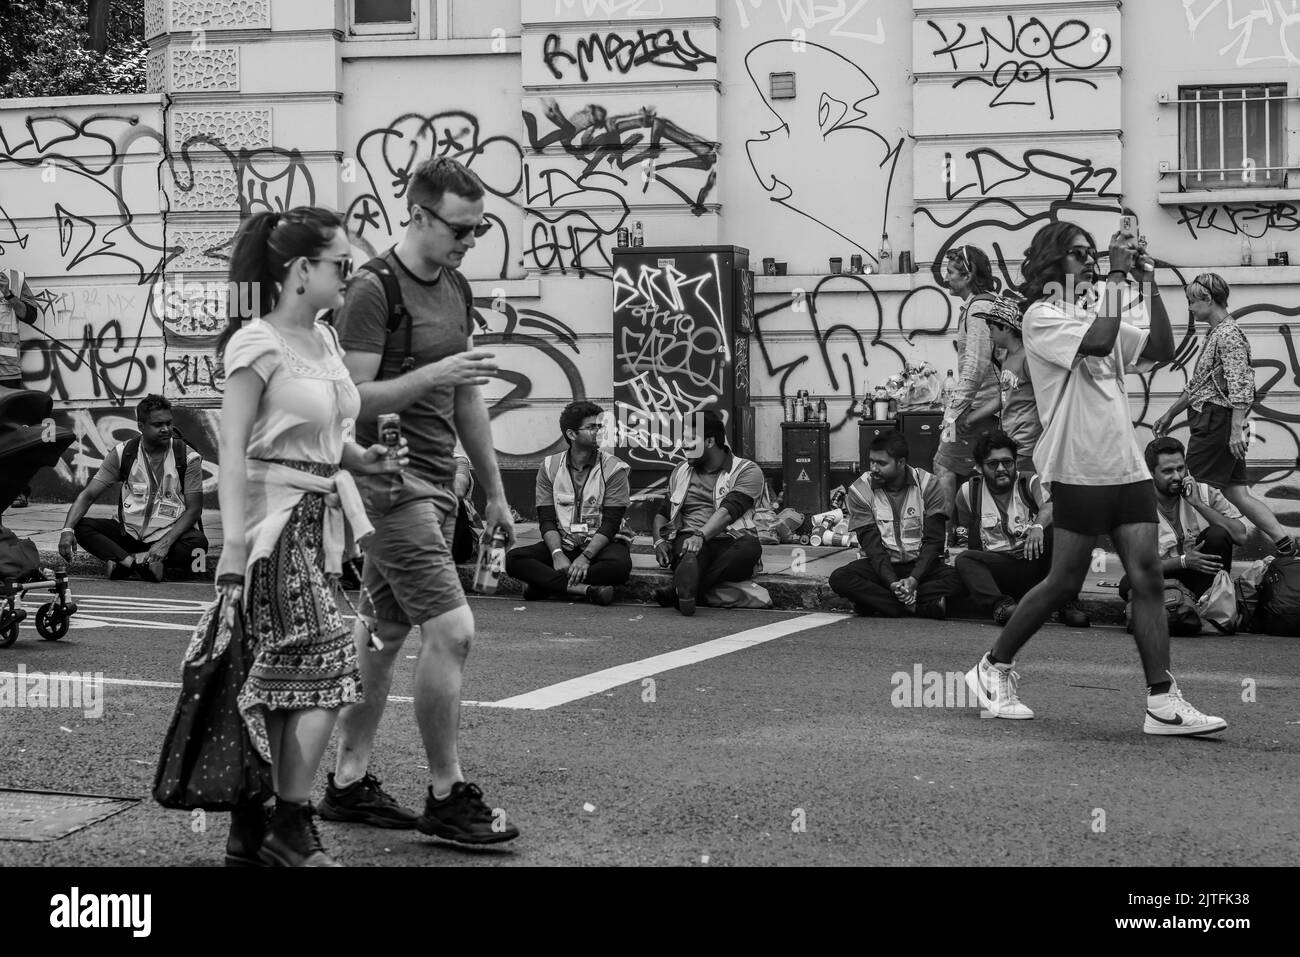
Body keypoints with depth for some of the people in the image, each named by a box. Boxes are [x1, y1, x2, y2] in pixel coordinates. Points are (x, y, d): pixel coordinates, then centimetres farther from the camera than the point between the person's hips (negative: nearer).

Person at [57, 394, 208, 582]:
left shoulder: (188, 457, -6)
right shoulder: (123, 454, -2)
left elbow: (193, 509, -9)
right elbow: (88, 495, -4)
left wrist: (165, 543, -25)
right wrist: (67, 530, -22)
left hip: (171, 535, -2)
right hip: (129, 534, 2)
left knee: (197, 542, -35)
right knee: (81, 527, -20)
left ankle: (123, 563, -32)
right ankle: (138, 562, -35)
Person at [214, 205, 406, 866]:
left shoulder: (324, 339, 13)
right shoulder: (258, 343, -11)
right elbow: (233, 451, -14)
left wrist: (360, 460, 5)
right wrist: (233, 548, -18)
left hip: (318, 517, 8)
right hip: (274, 518, -8)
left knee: (280, 675, 9)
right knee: (327, 665, -10)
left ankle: (250, 831, 15)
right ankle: (290, 830, -2)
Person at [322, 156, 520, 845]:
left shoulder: (456, 289, 14)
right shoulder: (374, 291, -12)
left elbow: (466, 401, 21)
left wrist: (494, 492, 21)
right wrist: (432, 375, -24)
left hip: (435, 486, 8)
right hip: (389, 484, -8)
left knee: (383, 634, 12)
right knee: (450, 630, -12)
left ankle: (348, 783, 20)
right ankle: (446, 796, -3)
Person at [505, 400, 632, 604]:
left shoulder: (614, 468, -3)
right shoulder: (549, 467, 4)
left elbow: (611, 523, -10)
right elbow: (546, 520, -1)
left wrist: (585, 557, -24)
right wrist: (558, 555, -20)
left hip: (600, 544, -2)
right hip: (562, 544, 2)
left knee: (620, 564, -37)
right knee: (513, 559, -23)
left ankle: (545, 584, -26)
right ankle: (587, 589, -32)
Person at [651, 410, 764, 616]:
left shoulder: (747, 471, 3)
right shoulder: (681, 472, 22)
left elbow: (729, 510, -13)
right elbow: (662, 512, 25)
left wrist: (701, 535, -30)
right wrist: (659, 541, 1)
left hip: (730, 542, -2)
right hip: (689, 539, 2)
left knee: (750, 547, -38)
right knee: (690, 555, -36)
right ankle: (686, 593, -69)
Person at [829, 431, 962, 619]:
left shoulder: (928, 485, -6)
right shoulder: (860, 490, -6)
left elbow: (933, 541, -11)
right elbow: (872, 545, -12)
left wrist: (914, 579, -26)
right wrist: (893, 583, -27)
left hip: (921, 564, 0)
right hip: (881, 566, 0)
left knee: (955, 578, -31)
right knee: (839, 578, -29)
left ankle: (876, 601, -29)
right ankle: (918, 608, -33)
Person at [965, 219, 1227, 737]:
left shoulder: (1100, 311, 19)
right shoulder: (1042, 316, -5)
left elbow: (1162, 349, 13)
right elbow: (1098, 341, -22)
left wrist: (1148, 284, 6)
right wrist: (1116, 276, -15)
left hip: (1127, 466, 7)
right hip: (1080, 470, -7)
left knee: (1147, 578, -3)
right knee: (1063, 582, 0)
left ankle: (1163, 703, -6)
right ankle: (993, 670, 18)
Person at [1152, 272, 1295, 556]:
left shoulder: (1229, 335, -12)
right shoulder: (1216, 334, 20)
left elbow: (1239, 386, -21)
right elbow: (1197, 386, 29)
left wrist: (1237, 429, -27)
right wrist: (1170, 414, 34)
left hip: (1215, 423, -10)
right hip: (1211, 423, 10)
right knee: (1236, 494, 8)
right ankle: (1284, 542, 8)